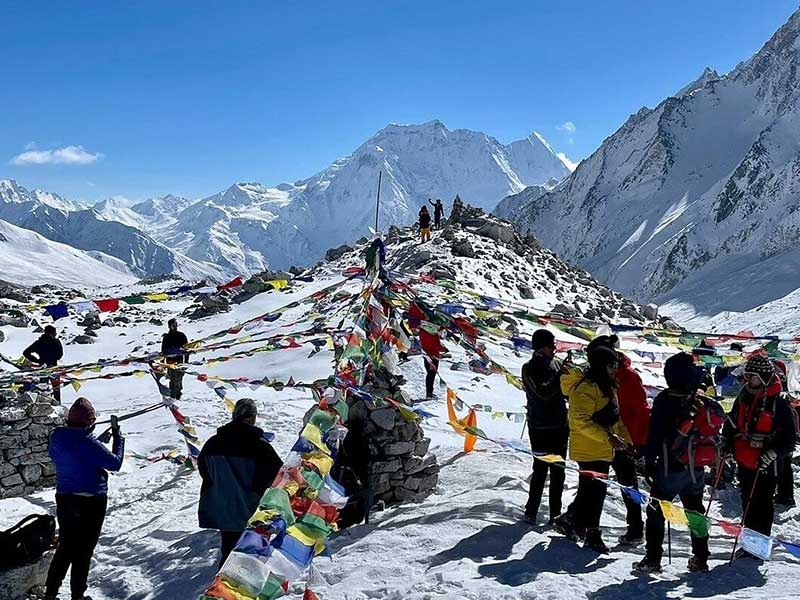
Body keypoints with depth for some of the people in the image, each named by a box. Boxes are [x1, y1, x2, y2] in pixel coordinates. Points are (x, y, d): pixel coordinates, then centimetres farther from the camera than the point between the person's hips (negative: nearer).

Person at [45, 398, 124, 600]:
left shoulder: (56, 437, -5)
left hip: (64, 498, 5)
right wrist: (118, 437, -3)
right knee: (84, 550, 9)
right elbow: (115, 463, -14)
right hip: (91, 502, -5)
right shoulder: (90, 444, -23)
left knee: (65, 546, 20)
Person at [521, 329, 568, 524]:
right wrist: (561, 375, -27)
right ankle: (531, 512, 6)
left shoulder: (556, 363, 9)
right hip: (540, 428, -6)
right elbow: (544, 393, -22)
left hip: (560, 426, 6)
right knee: (541, 470, -5)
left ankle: (555, 513, 20)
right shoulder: (529, 368, -9)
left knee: (558, 471, 10)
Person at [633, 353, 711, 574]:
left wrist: (649, 462, -6)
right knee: (696, 512, 18)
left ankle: (652, 558, 3)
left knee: (656, 512, 4)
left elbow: (655, 434, -13)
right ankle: (700, 559, 24)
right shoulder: (701, 401, -2)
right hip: (695, 468, 5)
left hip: (669, 467, -4)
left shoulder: (663, 400, -14)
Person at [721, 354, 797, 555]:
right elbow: (732, 422, 18)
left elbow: (790, 440, -13)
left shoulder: (778, 404, -16)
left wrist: (772, 454, -25)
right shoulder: (744, 396, 3)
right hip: (744, 461, 6)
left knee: (762, 505, 5)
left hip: (765, 466, -6)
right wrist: (726, 441, 6)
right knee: (747, 502, 17)